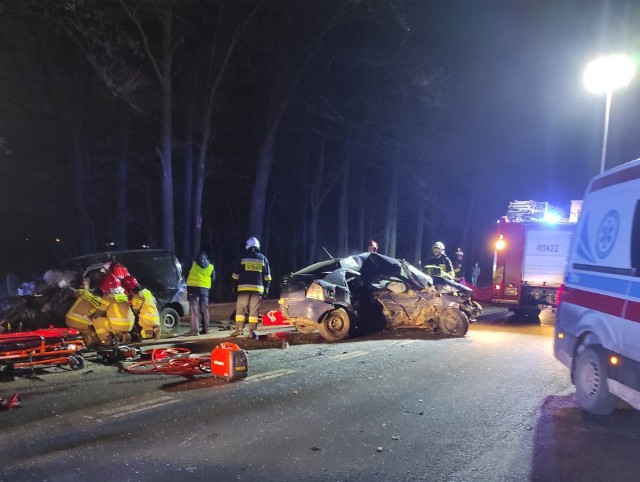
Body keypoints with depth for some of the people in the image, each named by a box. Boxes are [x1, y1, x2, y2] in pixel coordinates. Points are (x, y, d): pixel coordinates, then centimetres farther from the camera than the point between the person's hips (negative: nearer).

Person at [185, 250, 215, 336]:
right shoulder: (211, 267, 11)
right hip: (205, 288, 3)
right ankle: (205, 329, 17)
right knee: (204, 309, 13)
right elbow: (213, 279, 17)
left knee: (194, 309, -4)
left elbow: (186, 274, 13)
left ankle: (195, 330, -11)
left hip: (193, 287, -3)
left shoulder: (193, 264, 4)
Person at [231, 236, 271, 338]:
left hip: (243, 287, -1)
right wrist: (266, 288, 14)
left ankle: (239, 329, 1)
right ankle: (253, 330, 0)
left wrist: (234, 286, 13)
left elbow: (236, 274, 5)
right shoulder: (263, 258, 10)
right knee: (254, 310, 3)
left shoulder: (243, 258, 4)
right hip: (257, 288, 1)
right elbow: (267, 276, 9)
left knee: (240, 308, 5)